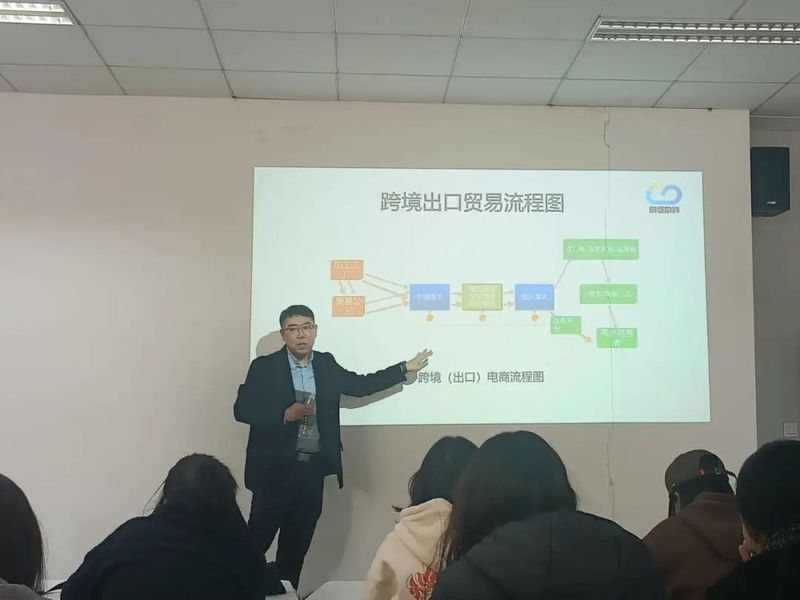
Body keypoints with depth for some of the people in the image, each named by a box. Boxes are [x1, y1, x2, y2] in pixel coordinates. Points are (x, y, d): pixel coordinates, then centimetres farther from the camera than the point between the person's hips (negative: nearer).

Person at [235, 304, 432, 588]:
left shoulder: (326, 364, 9)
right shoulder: (265, 366, -5)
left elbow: (361, 385, 12)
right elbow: (242, 409, -9)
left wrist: (405, 368, 10)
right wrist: (285, 414, -22)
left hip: (313, 469, 4)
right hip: (275, 468, -4)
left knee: (297, 545, 13)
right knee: (257, 540, 2)